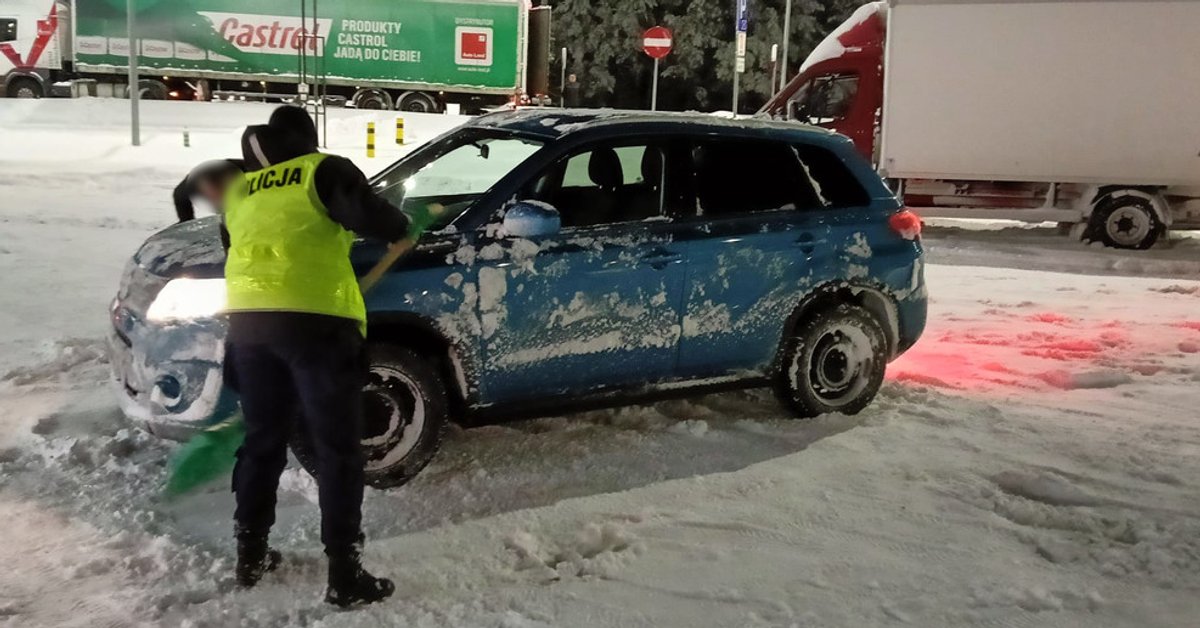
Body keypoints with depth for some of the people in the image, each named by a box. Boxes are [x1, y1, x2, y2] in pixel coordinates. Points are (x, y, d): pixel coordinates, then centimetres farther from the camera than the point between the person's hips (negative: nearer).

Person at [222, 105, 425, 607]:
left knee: (262, 440, 20)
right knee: (338, 450, 1)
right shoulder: (322, 170, 5)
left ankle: (250, 554, 29)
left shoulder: (240, 188, 21)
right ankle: (344, 574, 3)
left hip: (248, 319, 6)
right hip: (314, 320, -5)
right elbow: (367, 215, -9)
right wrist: (401, 228, 9)